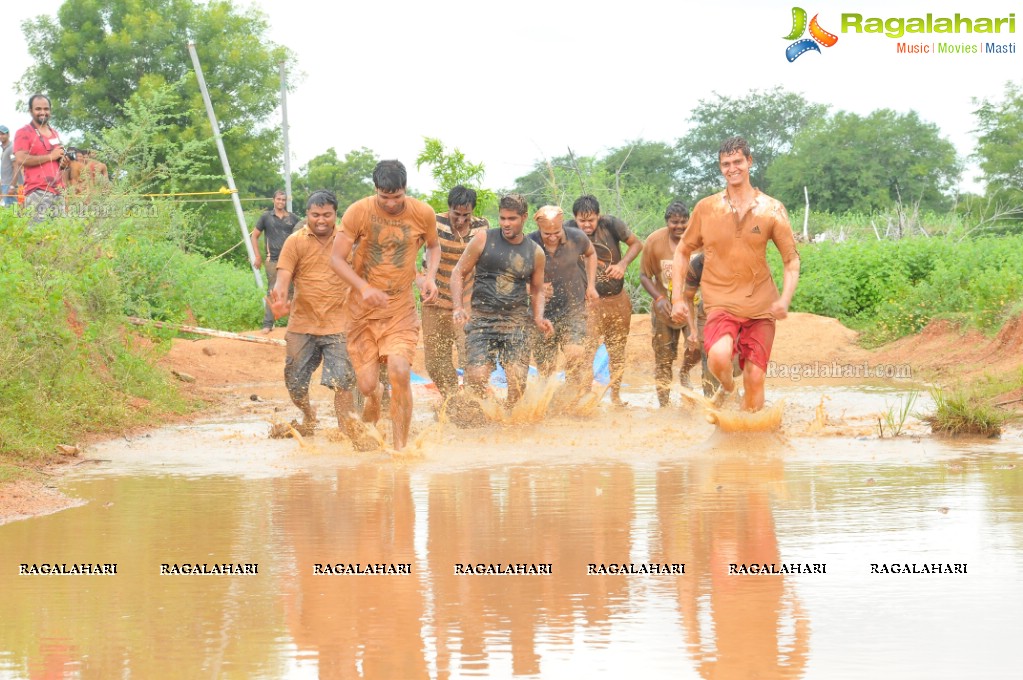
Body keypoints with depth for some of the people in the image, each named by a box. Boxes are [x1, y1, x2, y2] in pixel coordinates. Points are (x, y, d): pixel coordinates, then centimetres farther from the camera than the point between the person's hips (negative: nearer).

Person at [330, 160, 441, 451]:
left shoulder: (423, 213, -4)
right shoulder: (358, 212, -10)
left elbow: (434, 245, 17)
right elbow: (337, 258, -7)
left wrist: (430, 276, -4)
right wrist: (364, 288, -23)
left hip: (401, 309, 0)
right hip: (363, 308, 0)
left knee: (400, 372, -20)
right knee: (367, 385, -4)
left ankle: (401, 447, -9)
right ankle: (373, 398, 35)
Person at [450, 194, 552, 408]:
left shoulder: (535, 253, 9)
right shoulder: (484, 239, 2)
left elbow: (537, 290, 23)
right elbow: (458, 272, 7)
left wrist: (539, 318, 4)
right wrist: (458, 308, -7)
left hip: (517, 321, 2)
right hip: (481, 318, -2)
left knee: (518, 382, -11)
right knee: (476, 378, -16)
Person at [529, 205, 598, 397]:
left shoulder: (577, 238, -8)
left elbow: (590, 254, 16)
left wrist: (591, 285, 9)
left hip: (573, 309, 0)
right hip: (543, 311, 0)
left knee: (575, 354, -22)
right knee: (545, 368, 6)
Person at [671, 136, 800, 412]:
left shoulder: (771, 209, 2)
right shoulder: (706, 208, 3)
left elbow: (791, 259, 5)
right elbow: (682, 252, 13)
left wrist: (785, 299, -11)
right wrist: (677, 299, 4)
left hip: (760, 306, 1)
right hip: (721, 303, -1)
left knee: (755, 378, 0)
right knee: (719, 357, -28)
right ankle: (726, 387, 7)